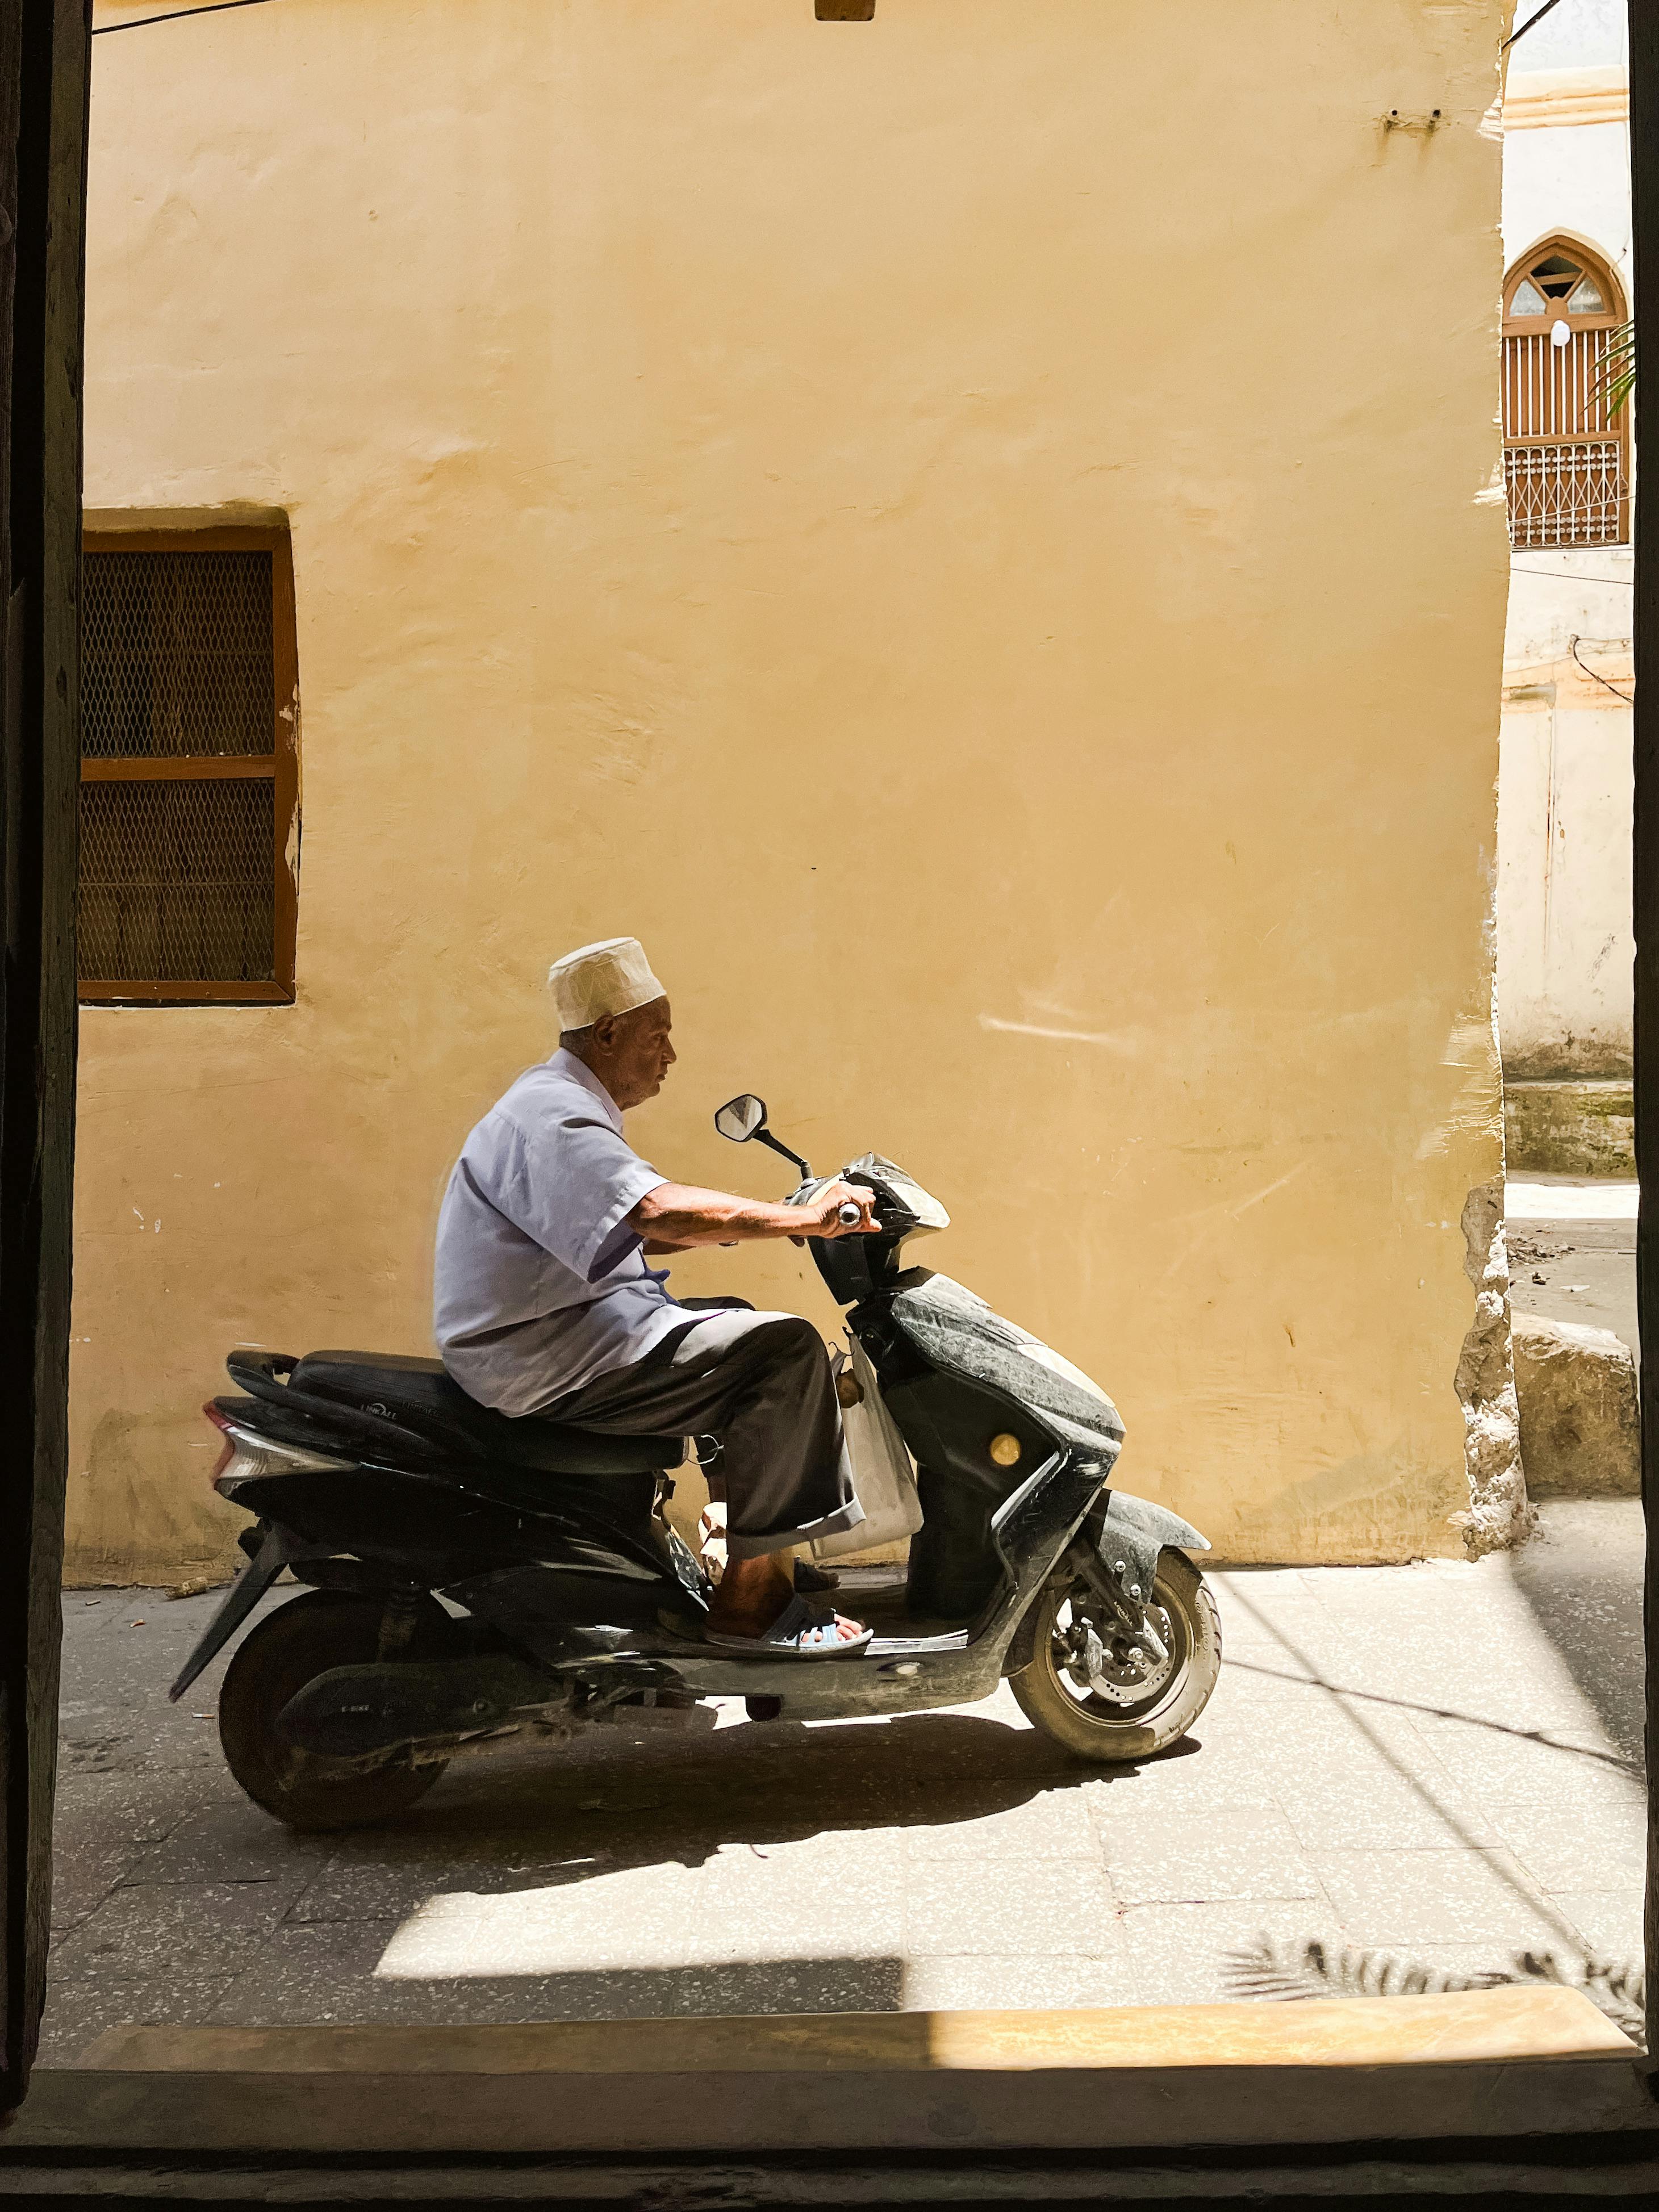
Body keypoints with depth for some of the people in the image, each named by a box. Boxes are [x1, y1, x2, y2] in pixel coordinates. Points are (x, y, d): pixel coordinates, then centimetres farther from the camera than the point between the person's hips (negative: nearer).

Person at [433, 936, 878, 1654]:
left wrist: (759, 1221, 11)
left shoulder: (564, 1105, 18)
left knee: (753, 1334, 17)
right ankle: (748, 1600, -14)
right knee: (785, 1351, -18)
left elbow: (627, 1234, 20)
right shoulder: (551, 1115, -17)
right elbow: (659, 1211, -33)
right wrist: (802, 1219, -27)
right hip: (545, 1359, -11)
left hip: (562, 1332, 11)